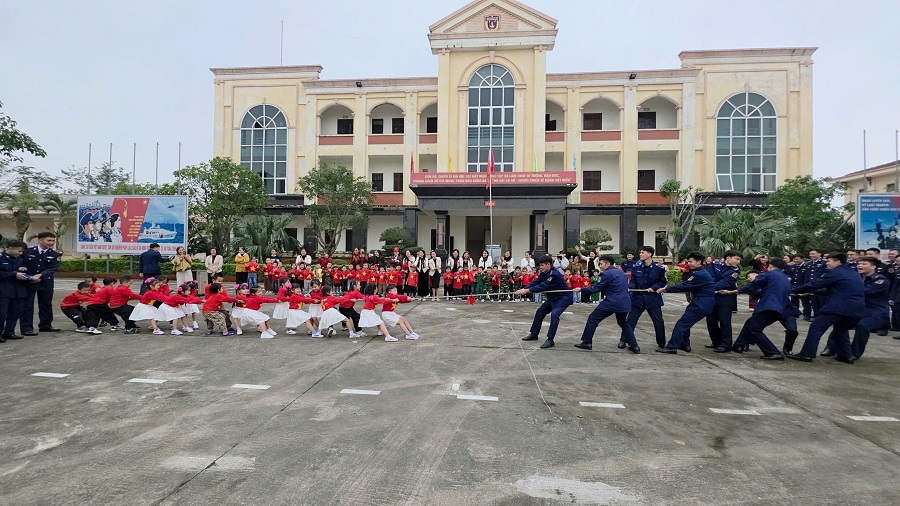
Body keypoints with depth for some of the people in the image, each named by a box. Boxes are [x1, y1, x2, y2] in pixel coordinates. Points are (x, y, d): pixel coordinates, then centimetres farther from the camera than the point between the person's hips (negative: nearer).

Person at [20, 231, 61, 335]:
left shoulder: (55, 255, 0)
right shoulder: (27, 252, 0)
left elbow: (53, 268, -11)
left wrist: (40, 275, -26)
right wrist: (29, 277, -12)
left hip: (46, 283, 2)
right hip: (27, 282, -2)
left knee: (46, 304, 9)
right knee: (26, 305, 0)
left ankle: (45, 325, 21)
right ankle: (26, 328, 3)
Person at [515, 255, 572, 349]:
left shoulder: (555, 274, -30)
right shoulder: (544, 273, -2)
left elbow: (543, 286, -34)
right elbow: (535, 282, -8)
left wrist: (527, 290, -34)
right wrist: (524, 289, -23)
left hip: (563, 298, -10)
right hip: (552, 298, 10)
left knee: (554, 314, -29)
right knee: (540, 311, 14)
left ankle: (550, 340, -22)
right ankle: (534, 334, 27)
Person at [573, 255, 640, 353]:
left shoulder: (607, 274, -9)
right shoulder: (622, 272, 16)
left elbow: (597, 288, -6)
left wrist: (581, 289, 3)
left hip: (612, 303, -8)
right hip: (625, 303, 8)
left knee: (593, 319, 4)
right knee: (624, 323, 27)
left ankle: (587, 342, 5)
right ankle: (634, 346, 21)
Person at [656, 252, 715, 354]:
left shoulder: (700, 274, -18)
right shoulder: (701, 272, 16)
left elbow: (684, 286, -20)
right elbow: (688, 286, 14)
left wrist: (666, 289, -15)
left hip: (701, 304, -11)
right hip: (703, 303, 11)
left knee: (681, 324, -10)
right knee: (685, 323, 19)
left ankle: (671, 347, -9)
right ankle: (685, 345, 28)